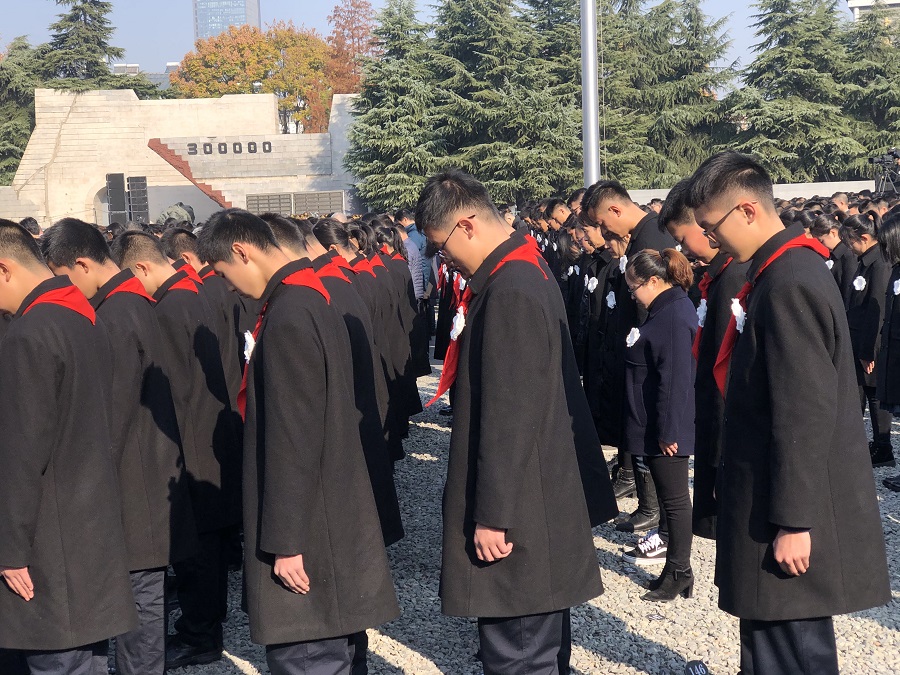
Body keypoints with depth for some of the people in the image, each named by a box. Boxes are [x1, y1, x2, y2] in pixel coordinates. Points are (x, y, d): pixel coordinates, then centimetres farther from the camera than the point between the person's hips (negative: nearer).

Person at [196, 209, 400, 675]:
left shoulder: (287, 317, -20)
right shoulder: (314, 297, 11)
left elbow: (293, 440, -22)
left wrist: (285, 542, -18)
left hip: (306, 527, -10)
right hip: (334, 515, 10)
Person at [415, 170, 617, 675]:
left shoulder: (508, 292, -22)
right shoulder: (530, 269, 9)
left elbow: (508, 419, -24)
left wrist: (491, 515, -19)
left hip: (516, 519, -10)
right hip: (547, 498, 11)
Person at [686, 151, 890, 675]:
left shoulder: (790, 282, -21)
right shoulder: (785, 269, 10)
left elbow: (807, 413, -23)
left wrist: (793, 522, -20)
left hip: (792, 513, -10)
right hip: (774, 498, 10)